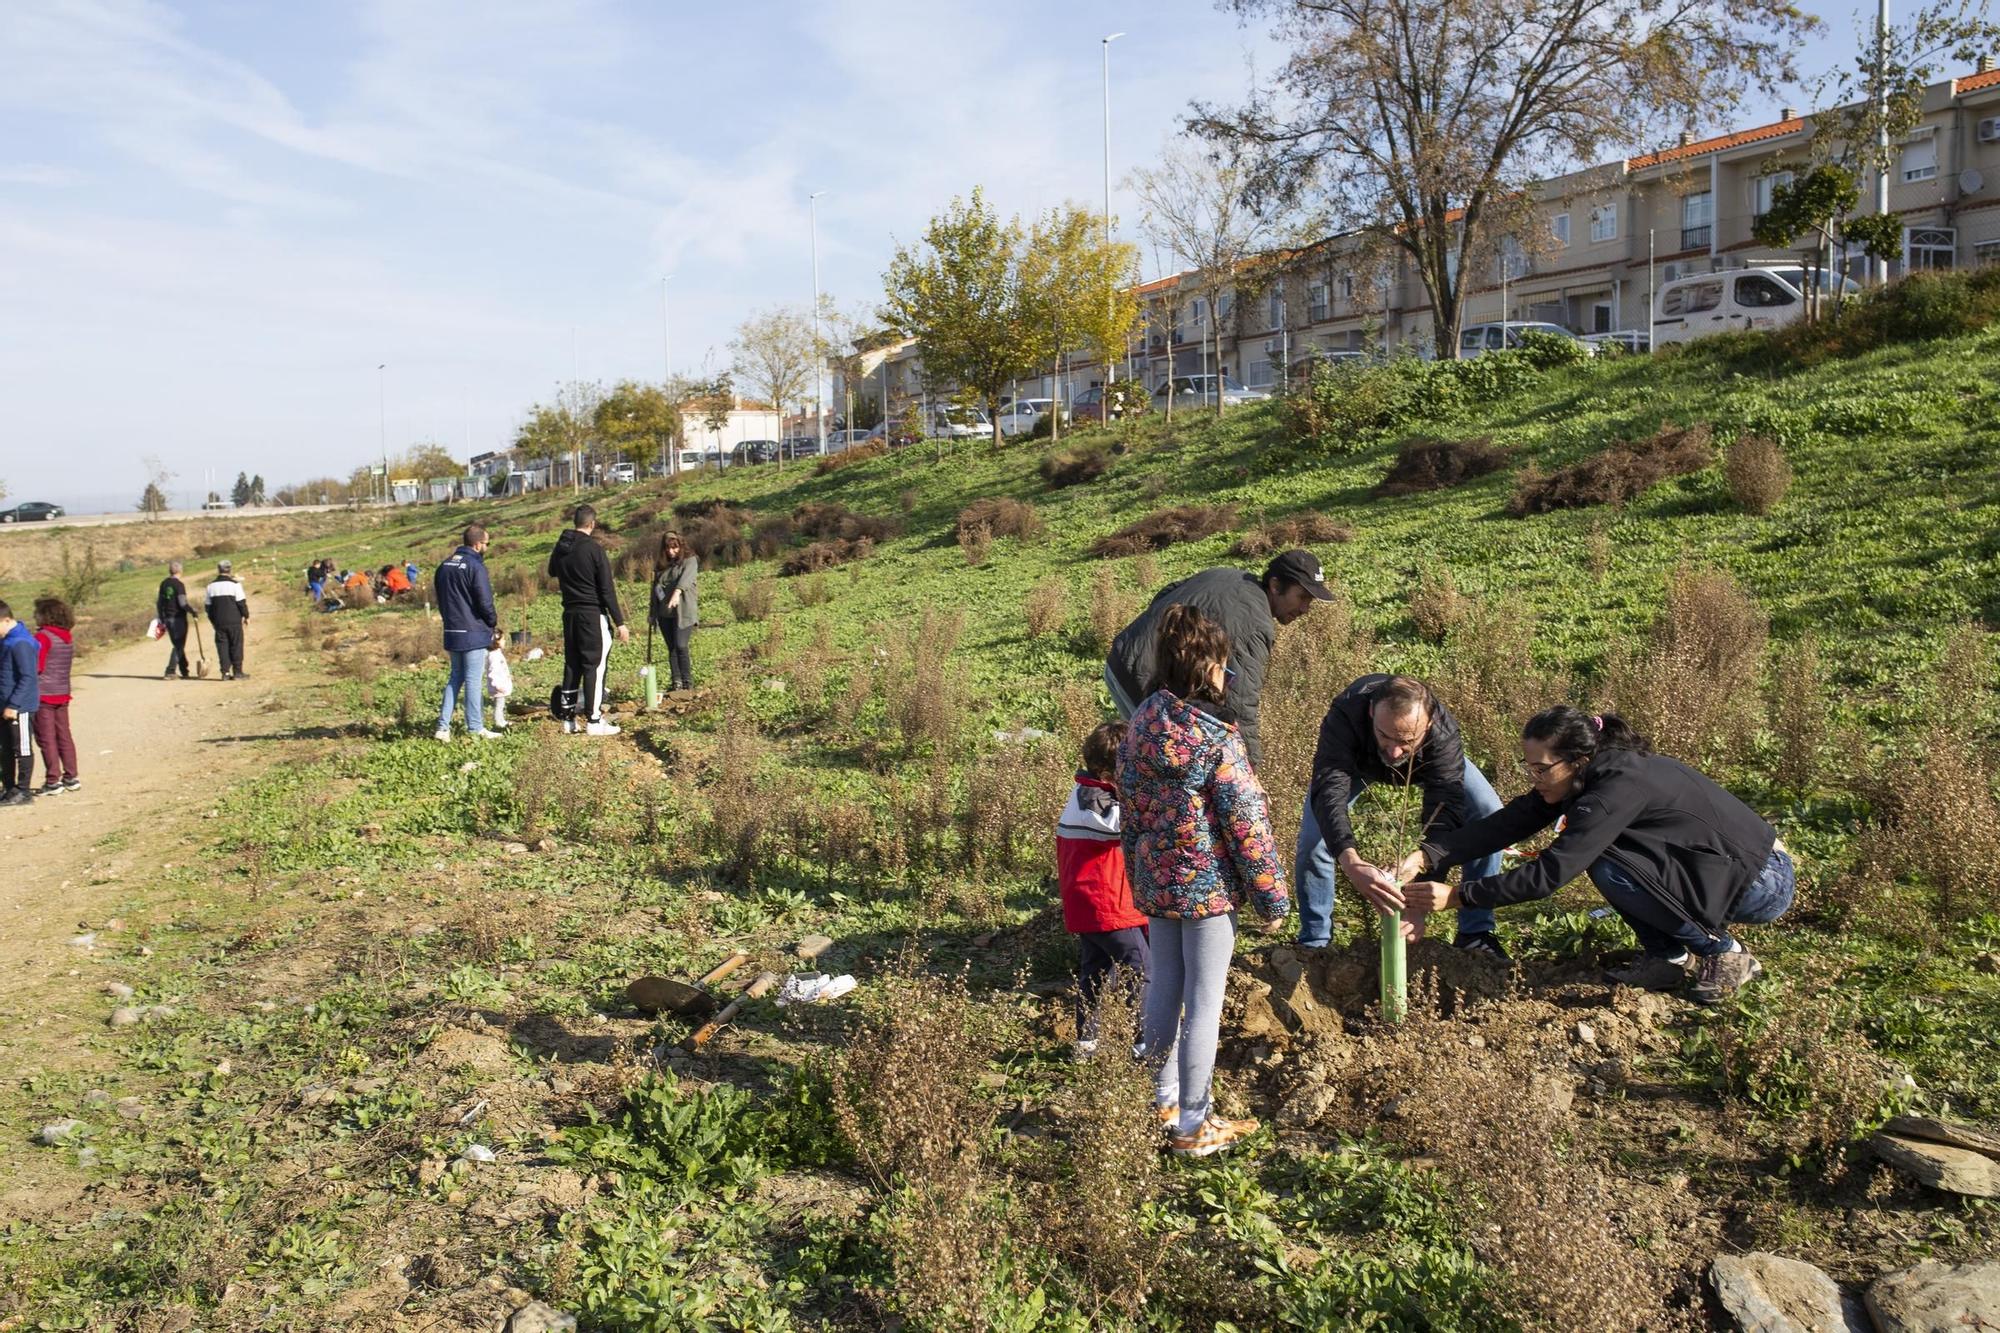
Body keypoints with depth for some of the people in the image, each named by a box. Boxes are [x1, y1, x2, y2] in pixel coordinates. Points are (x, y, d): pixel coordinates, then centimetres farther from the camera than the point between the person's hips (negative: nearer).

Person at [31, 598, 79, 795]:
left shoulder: (43, 637, -13)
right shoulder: (68, 638, 9)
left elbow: (35, 667, -15)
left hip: (43, 695, -7)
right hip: (62, 694, 7)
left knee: (46, 739, -1)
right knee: (64, 737, 12)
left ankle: (53, 781, 0)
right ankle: (71, 777, 14)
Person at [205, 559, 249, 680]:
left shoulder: (211, 586, 6)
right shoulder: (234, 584, -8)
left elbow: (208, 605, 12)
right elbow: (242, 603, -8)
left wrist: (212, 621, 22)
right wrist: (246, 616, 4)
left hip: (219, 622, 4)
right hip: (234, 621, -3)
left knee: (222, 646, 7)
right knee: (236, 646, 3)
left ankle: (225, 672, 4)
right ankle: (237, 672, 3)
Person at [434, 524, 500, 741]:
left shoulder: (444, 566, 10)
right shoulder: (475, 567, -15)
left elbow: (441, 600, 16)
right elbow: (485, 602, -17)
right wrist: (493, 622, -1)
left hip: (452, 632, 8)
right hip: (473, 633, -8)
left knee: (455, 677, 15)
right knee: (474, 680, -1)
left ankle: (443, 726, 11)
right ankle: (475, 728, 4)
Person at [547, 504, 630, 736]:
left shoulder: (560, 548, 6)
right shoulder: (594, 549, -13)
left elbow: (552, 572, 29)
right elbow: (607, 590, -13)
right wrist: (620, 622, -10)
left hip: (570, 614, 7)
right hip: (593, 615, -7)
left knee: (571, 665, 12)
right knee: (594, 666, -4)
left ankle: (569, 719, 16)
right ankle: (593, 721, -5)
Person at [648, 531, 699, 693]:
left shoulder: (690, 560, -1)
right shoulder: (661, 565, 16)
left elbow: (686, 577, -21)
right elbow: (655, 587, 21)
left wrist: (677, 592, -39)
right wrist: (652, 612, 18)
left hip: (683, 612, -6)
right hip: (664, 613, 6)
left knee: (681, 647, -14)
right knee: (671, 648, 6)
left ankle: (688, 684, -9)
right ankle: (676, 682, 9)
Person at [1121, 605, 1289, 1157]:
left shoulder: (1140, 723, 0)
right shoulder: (1216, 739, -20)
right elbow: (1246, 825, -16)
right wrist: (1272, 898, -7)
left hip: (1155, 882, 7)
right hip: (1208, 886, -7)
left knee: (1163, 988, 19)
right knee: (1203, 1003, 4)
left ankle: (1163, 1099, 35)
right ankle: (1193, 1126, 13)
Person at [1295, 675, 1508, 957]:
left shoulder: (1443, 734, -43)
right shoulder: (1345, 715, -46)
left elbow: (1444, 815, -46)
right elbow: (1329, 793, -54)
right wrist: (1351, 862, -71)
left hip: (1429, 762, 1)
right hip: (1357, 760, -1)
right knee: (1313, 839, -17)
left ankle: (1475, 933, 1)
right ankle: (1314, 942, 6)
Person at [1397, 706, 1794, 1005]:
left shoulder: (1621, 787, -29)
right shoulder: (1587, 777, -4)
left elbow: (1549, 873, -33)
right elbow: (1505, 824, -10)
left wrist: (1457, 895, -31)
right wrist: (1428, 856, -22)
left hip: (1766, 881, -9)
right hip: (1714, 868, 9)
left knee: (1611, 869, -24)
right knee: (1598, 852, -5)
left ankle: (1726, 954, -5)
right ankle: (1669, 957, 6)